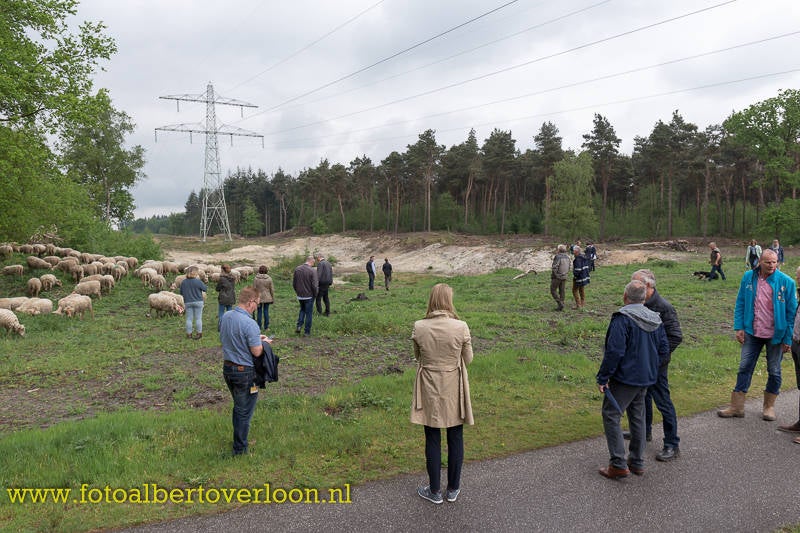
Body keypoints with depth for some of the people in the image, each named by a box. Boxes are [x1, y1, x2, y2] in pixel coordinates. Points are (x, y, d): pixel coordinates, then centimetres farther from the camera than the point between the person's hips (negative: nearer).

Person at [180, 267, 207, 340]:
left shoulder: (184, 282, 0)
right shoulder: (198, 281, -13)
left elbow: (181, 293, 8)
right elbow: (205, 289, -4)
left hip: (188, 302, 3)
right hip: (198, 302, -3)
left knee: (189, 319, 9)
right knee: (198, 318, 5)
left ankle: (189, 334, 13)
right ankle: (199, 333, 10)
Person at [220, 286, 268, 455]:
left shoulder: (225, 317, 0)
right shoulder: (249, 324, -25)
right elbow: (256, 352, -23)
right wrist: (264, 342, -1)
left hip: (227, 368, 8)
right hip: (245, 371, -8)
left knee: (238, 406, 25)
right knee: (244, 411, 7)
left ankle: (238, 439, 38)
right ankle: (240, 449, 18)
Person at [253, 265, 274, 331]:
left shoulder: (255, 279, -7)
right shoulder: (269, 279, -6)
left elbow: (254, 289, -4)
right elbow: (272, 289, -1)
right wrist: (273, 298, 9)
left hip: (259, 298, 0)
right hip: (267, 298, 0)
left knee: (259, 312, 7)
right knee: (266, 311, 6)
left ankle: (259, 326, 11)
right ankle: (266, 327, 10)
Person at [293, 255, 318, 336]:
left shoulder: (297, 269, 0)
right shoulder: (312, 271, -17)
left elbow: (293, 283, 7)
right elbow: (314, 285, -18)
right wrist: (315, 294, -1)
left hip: (300, 295, 5)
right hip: (309, 296, -5)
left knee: (302, 310, 25)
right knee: (309, 313, 7)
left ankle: (299, 326, 8)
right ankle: (307, 332, 12)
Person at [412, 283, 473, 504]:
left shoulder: (419, 328, -14)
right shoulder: (461, 327, -17)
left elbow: (418, 356, 2)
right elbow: (468, 359, -4)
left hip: (429, 390, 1)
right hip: (454, 390, 0)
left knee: (432, 440, 13)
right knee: (455, 438, 16)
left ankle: (435, 491, 25)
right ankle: (453, 489, 29)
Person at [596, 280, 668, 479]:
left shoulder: (622, 318, -18)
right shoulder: (655, 319, 6)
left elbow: (614, 351, -23)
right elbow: (664, 350, 10)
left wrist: (603, 377, -16)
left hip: (624, 378, -8)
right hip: (646, 379, 8)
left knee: (611, 415, 1)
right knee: (637, 417, 18)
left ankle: (618, 464, -2)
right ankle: (637, 462, 27)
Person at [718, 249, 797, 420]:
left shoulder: (786, 282, -10)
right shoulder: (748, 277, -2)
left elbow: (792, 312, -6)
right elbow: (740, 303, 4)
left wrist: (788, 338, -8)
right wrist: (739, 327, -2)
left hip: (775, 335, -2)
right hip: (752, 333, 2)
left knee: (774, 371, 12)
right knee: (744, 368, 5)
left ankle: (769, 406, 29)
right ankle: (737, 407, 13)